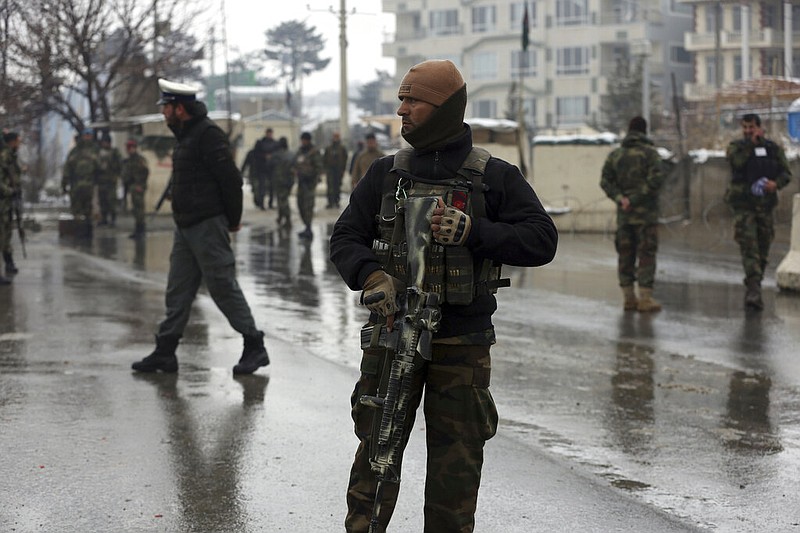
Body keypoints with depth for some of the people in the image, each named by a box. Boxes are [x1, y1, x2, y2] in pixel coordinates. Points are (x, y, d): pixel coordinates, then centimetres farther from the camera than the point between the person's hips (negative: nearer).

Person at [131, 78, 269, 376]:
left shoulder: (208, 135, -16)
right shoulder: (187, 135, 16)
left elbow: (231, 179, -19)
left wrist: (233, 220, -10)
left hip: (207, 226, -10)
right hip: (186, 227, 10)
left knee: (223, 286, -6)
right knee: (178, 290, 10)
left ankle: (254, 347, 2)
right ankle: (165, 352, 14)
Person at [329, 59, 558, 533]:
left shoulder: (495, 177, 1)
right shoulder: (386, 174, 9)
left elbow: (542, 240, -4)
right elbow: (345, 239, 7)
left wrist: (474, 232, -17)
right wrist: (371, 276, -14)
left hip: (463, 345, -1)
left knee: (456, 462, 6)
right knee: (376, 455, 2)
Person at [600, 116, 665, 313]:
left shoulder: (615, 154, 9)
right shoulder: (650, 152, -5)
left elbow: (605, 181, -2)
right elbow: (656, 178, -18)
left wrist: (620, 199, -12)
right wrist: (637, 199, -15)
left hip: (623, 214, 5)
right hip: (646, 212, -4)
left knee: (626, 254, 9)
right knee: (646, 254, -2)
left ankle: (629, 297, 11)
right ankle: (645, 299, -5)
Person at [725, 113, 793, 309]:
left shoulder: (773, 148, 6)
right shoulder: (736, 147, 0)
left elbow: (786, 173, 7)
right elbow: (736, 161, -21)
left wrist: (776, 184, -14)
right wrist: (752, 142, -16)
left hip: (765, 206, 3)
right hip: (743, 206, -3)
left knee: (763, 251, 9)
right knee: (749, 248, -14)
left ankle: (751, 289, 23)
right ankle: (754, 293, -22)